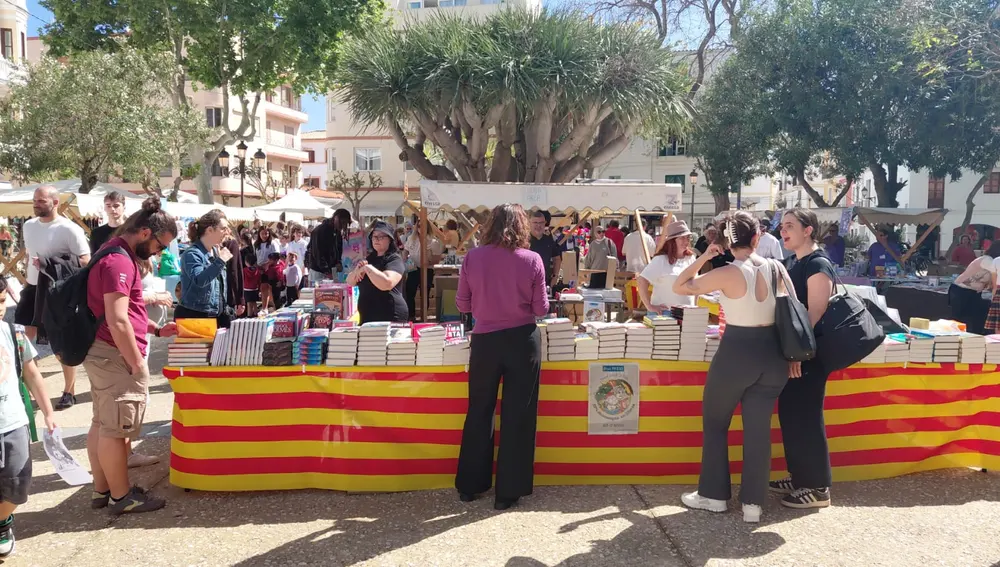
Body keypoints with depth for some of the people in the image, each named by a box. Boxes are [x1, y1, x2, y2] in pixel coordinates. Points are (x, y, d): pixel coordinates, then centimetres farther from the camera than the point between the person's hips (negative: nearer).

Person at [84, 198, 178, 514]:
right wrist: (138, 364, -18)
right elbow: (117, 322, -24)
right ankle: (121, 496, 11)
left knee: (102, 424, 16)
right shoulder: (119, 261, -20)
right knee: (117, 428, 0)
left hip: (103, 353, 11)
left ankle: (102, 489, 26)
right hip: (115, 356, -11)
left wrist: (156, 330, 15)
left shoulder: (117, 254, 14)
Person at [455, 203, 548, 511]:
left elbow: (463, 304, 1)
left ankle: (470, 485, 27)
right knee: (517, 416, 9)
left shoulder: (473, 257, -5)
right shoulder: (532, 260, -8)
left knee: (479, 412, 16)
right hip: (522, 341, -1)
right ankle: (508, 492, 17)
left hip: (485, 341, 1)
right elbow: (540, 309, -4)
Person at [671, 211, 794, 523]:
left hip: (736, 353, -5)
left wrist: (704, 257, 0)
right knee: (758, 429, 10)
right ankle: (753, 503, 15)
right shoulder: (777, 268, 0)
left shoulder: (727, 274, -15)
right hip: (773, 354, 5)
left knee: (714, 423, 14)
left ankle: (713, 495, 21)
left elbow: (679, 287, -7)